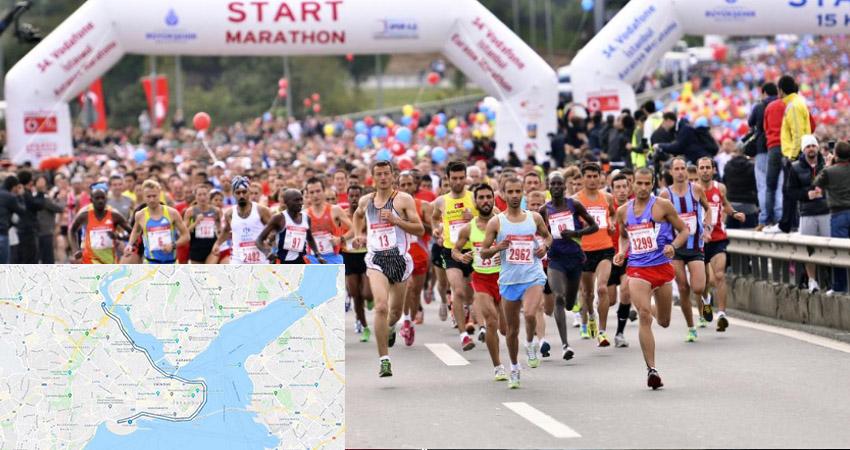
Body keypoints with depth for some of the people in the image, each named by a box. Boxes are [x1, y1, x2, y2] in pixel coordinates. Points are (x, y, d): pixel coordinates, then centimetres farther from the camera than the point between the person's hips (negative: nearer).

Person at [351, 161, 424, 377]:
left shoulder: (403, 199, -2)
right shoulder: (366, 201, 10)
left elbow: (420, 230, -6)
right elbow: (358, 215, 34)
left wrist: (395, 220, -17)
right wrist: (359, 234, 18)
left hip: (399, 257, -1)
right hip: (376, 260, 1)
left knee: (396, 309, 14)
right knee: (381, 307, -19)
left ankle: (390, 327, 53)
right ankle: (384, 359, -18)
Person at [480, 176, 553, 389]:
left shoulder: (535, 218, 4)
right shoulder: (496, 222, -1)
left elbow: (547, 236, 22)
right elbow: (483, 252, 2)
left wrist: (545, 246, 0)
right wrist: (498, 247, -18)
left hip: (533, 277, -1)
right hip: (509, 280, 1)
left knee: (530, 313, -28)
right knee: (512, 329, 8)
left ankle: (531, 344, 3)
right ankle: (514, 368, 27)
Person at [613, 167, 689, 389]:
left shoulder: (662, 206, -3)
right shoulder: (623, 211, 8)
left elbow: (684, 230, 3)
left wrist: (673, 246, -16)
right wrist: (622, 252, 6)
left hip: (662, 267, 0)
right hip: (637, 270, 0)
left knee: (664, 322, 12)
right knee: (644, 316, -19)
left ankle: (654, 310, 51)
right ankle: (651, 369, -18)